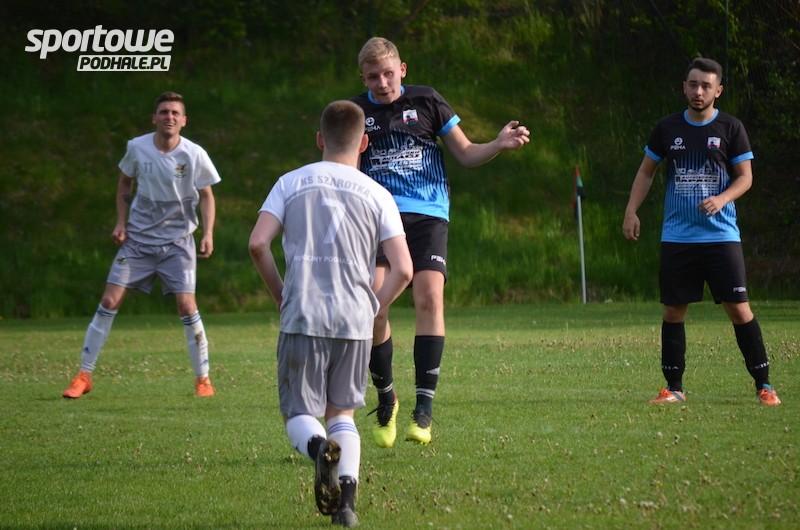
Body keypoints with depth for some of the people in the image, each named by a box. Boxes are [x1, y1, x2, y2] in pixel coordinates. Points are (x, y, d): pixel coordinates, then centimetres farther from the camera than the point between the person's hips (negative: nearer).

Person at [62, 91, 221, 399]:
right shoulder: (137, 148, -6)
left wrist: (208, 233, -10)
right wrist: (120, 222, 2)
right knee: (109, 301, -5)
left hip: (177, 241, -1)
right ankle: (84, 376, 3)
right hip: (138, 238, 2)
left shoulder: (195, 155, -10)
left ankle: (203, 378, 4)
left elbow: (206, 196, 2)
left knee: (186, 306, -12)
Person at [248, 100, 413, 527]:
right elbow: (402, 270, -2)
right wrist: (371, 311, 12)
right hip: (355, 323, 1)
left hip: (302, 319, -1)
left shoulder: (291, 183, 7)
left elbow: (258, 244, -3)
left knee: (298, 413, 9)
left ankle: (319, 446, -27)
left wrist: (281, 297, 10)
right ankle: (347, 494, -5)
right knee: (342, 412, 17)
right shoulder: (377, 195, 7)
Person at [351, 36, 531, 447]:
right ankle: (386, 401, 7)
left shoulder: (426, 102, 7)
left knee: (429, 297, -19)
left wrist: (499, 145, -7)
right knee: (373, 307, -15)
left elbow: (466, 155, 12)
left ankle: (424, 410, -18)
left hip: (427, 214, 0)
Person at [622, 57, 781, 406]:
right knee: (673, 311, 3)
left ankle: (763, 385, 0)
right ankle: (673, 388, 12)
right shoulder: (668, 128, 7)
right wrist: (631, 212, 7)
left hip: (721, 236, -2)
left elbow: (745, 177, 1)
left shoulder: (730, 129, 1)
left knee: (739, 308, -7)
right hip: (677, 237, 2)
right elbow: (646, 171, 16)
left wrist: (721, 199, -17)